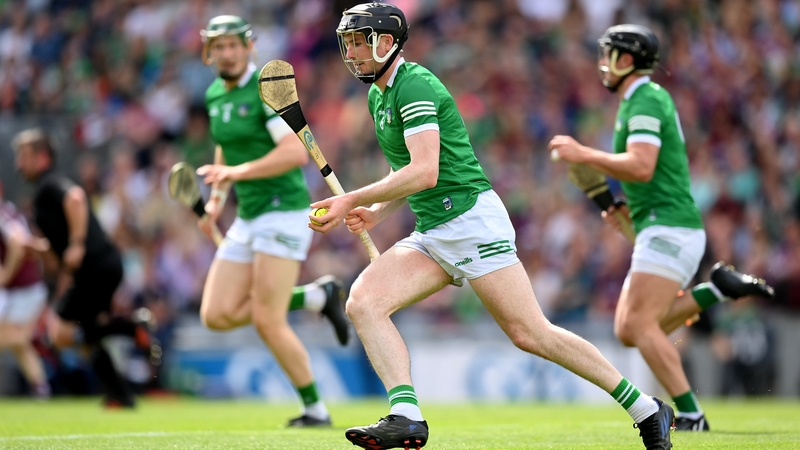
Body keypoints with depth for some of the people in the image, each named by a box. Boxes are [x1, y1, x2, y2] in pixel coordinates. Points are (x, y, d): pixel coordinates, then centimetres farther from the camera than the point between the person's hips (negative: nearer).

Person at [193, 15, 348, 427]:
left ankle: (316, 409, 6)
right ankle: (318, 297, 13)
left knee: (267, 322, -11)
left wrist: (237, 172, -27)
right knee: (217, 316, -1)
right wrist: (216, 198, 16)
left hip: (284, 210, -8)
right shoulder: (215, 95, 12)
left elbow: (296, 152, -23)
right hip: (248, 219, 9)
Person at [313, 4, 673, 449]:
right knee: (363, 302, -12)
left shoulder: (414, 84, -13)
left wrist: (353, 200, -23)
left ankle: (646, 409, 1)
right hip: (431, 235, 9)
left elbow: (424, 173, -24)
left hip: (471, 219, -9)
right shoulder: (378, 95, 17)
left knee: (531, 333, -10)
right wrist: (376, 211, 10)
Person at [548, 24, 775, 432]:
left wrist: (583, 154, -16)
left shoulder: (645, 101, -11)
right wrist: (628, 207, 16)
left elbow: (641, 167, -24)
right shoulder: (643, 101, 21)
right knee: (628, 331, 6)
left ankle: (691, 415, -16)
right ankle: (718, 289, 7)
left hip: (669, 228, -10)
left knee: (641, 325, -16)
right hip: (659, 230, 10)